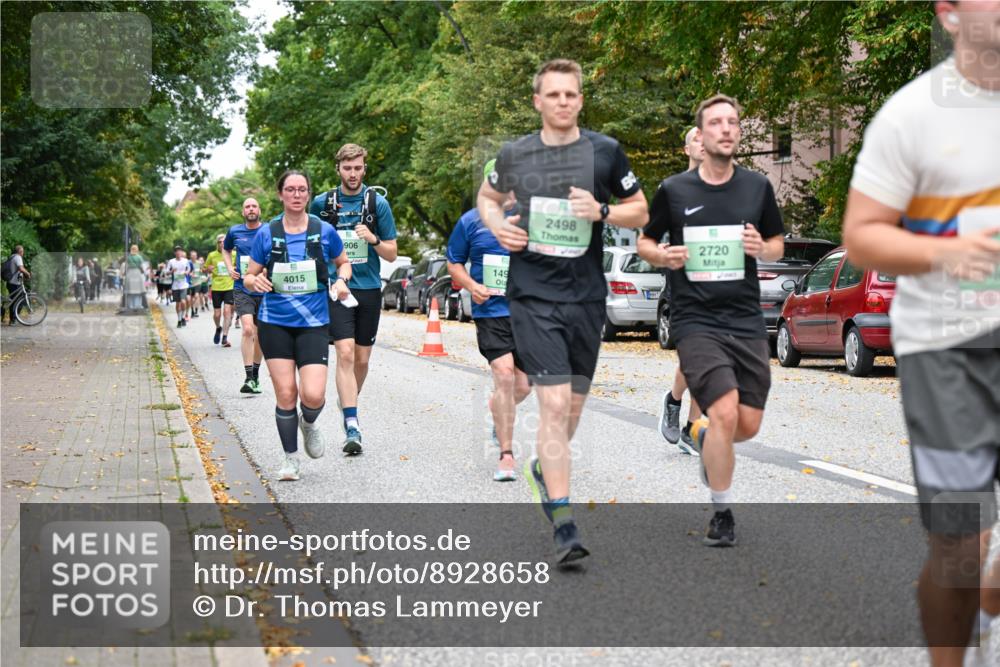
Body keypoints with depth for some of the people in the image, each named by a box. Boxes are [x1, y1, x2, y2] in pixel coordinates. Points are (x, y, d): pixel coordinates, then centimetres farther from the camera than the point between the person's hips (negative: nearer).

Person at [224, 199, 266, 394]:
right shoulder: (235, 231, 3)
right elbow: (226, 249, 24)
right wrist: (230, 268, 7)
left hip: (264, 289, 1)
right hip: (242, 289, -1)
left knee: (259, 335, 11)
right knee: (248, 329, -20)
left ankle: (256, 376, 27)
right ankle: (249, 378, -19)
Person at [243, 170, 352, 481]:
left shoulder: (324, 231, 0)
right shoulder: (266, 234, 0)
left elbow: (343, 262, 17)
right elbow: (249, 276, 7)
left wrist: (341, 280, -5)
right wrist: (256, 281, -16)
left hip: (313, 323, 0)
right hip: (275, 323, 1)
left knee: (313, 395, -14)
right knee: (285, 393, -2)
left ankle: (309, 423, 23)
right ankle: (291, 457, 17)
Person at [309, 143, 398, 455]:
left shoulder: (378, 203, 2)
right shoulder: (322, 203, 3)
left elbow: (391, 254, 3)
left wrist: (373, 239, -16)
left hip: (369, 289, 2)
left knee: (362, 359, 9)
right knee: (345, 353, -16)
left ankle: (350, 404, 36)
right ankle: (351, 426, -20)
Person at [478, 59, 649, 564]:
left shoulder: (604, 151, 2)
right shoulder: (515, 154, 4)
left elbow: (640, 212, 9)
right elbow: (488, 196, 23)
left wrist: (602, 211, -10)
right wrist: (498, 227, 2)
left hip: (587, 296, 2)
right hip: (532, 295, -2)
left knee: (574, 404, 13)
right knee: (554, 403, -13)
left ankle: (545, 468, 44)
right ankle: (563, 526, -14)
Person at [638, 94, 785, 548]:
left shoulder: (758, 187, 7)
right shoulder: (673, 190, 1)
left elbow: (778, 245, 16)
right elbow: (645, 242, 12)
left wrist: (762, 248, -7)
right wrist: (663, 256, -11)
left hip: (747, 321, 3)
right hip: (695, 320, -3)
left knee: (749, 424, 1)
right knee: (725, 412, -18)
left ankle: (705, 438, 39)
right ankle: (722, 514, 1)